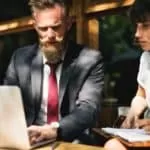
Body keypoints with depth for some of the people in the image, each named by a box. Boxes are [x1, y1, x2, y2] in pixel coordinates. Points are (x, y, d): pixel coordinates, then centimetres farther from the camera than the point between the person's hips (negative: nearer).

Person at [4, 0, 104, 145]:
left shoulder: (90, 60, -3)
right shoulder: (20, 58, 7)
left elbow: (88, 109, -14)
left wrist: (54, 130, -33)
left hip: (72, 142, -2)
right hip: (29, 141, 3)